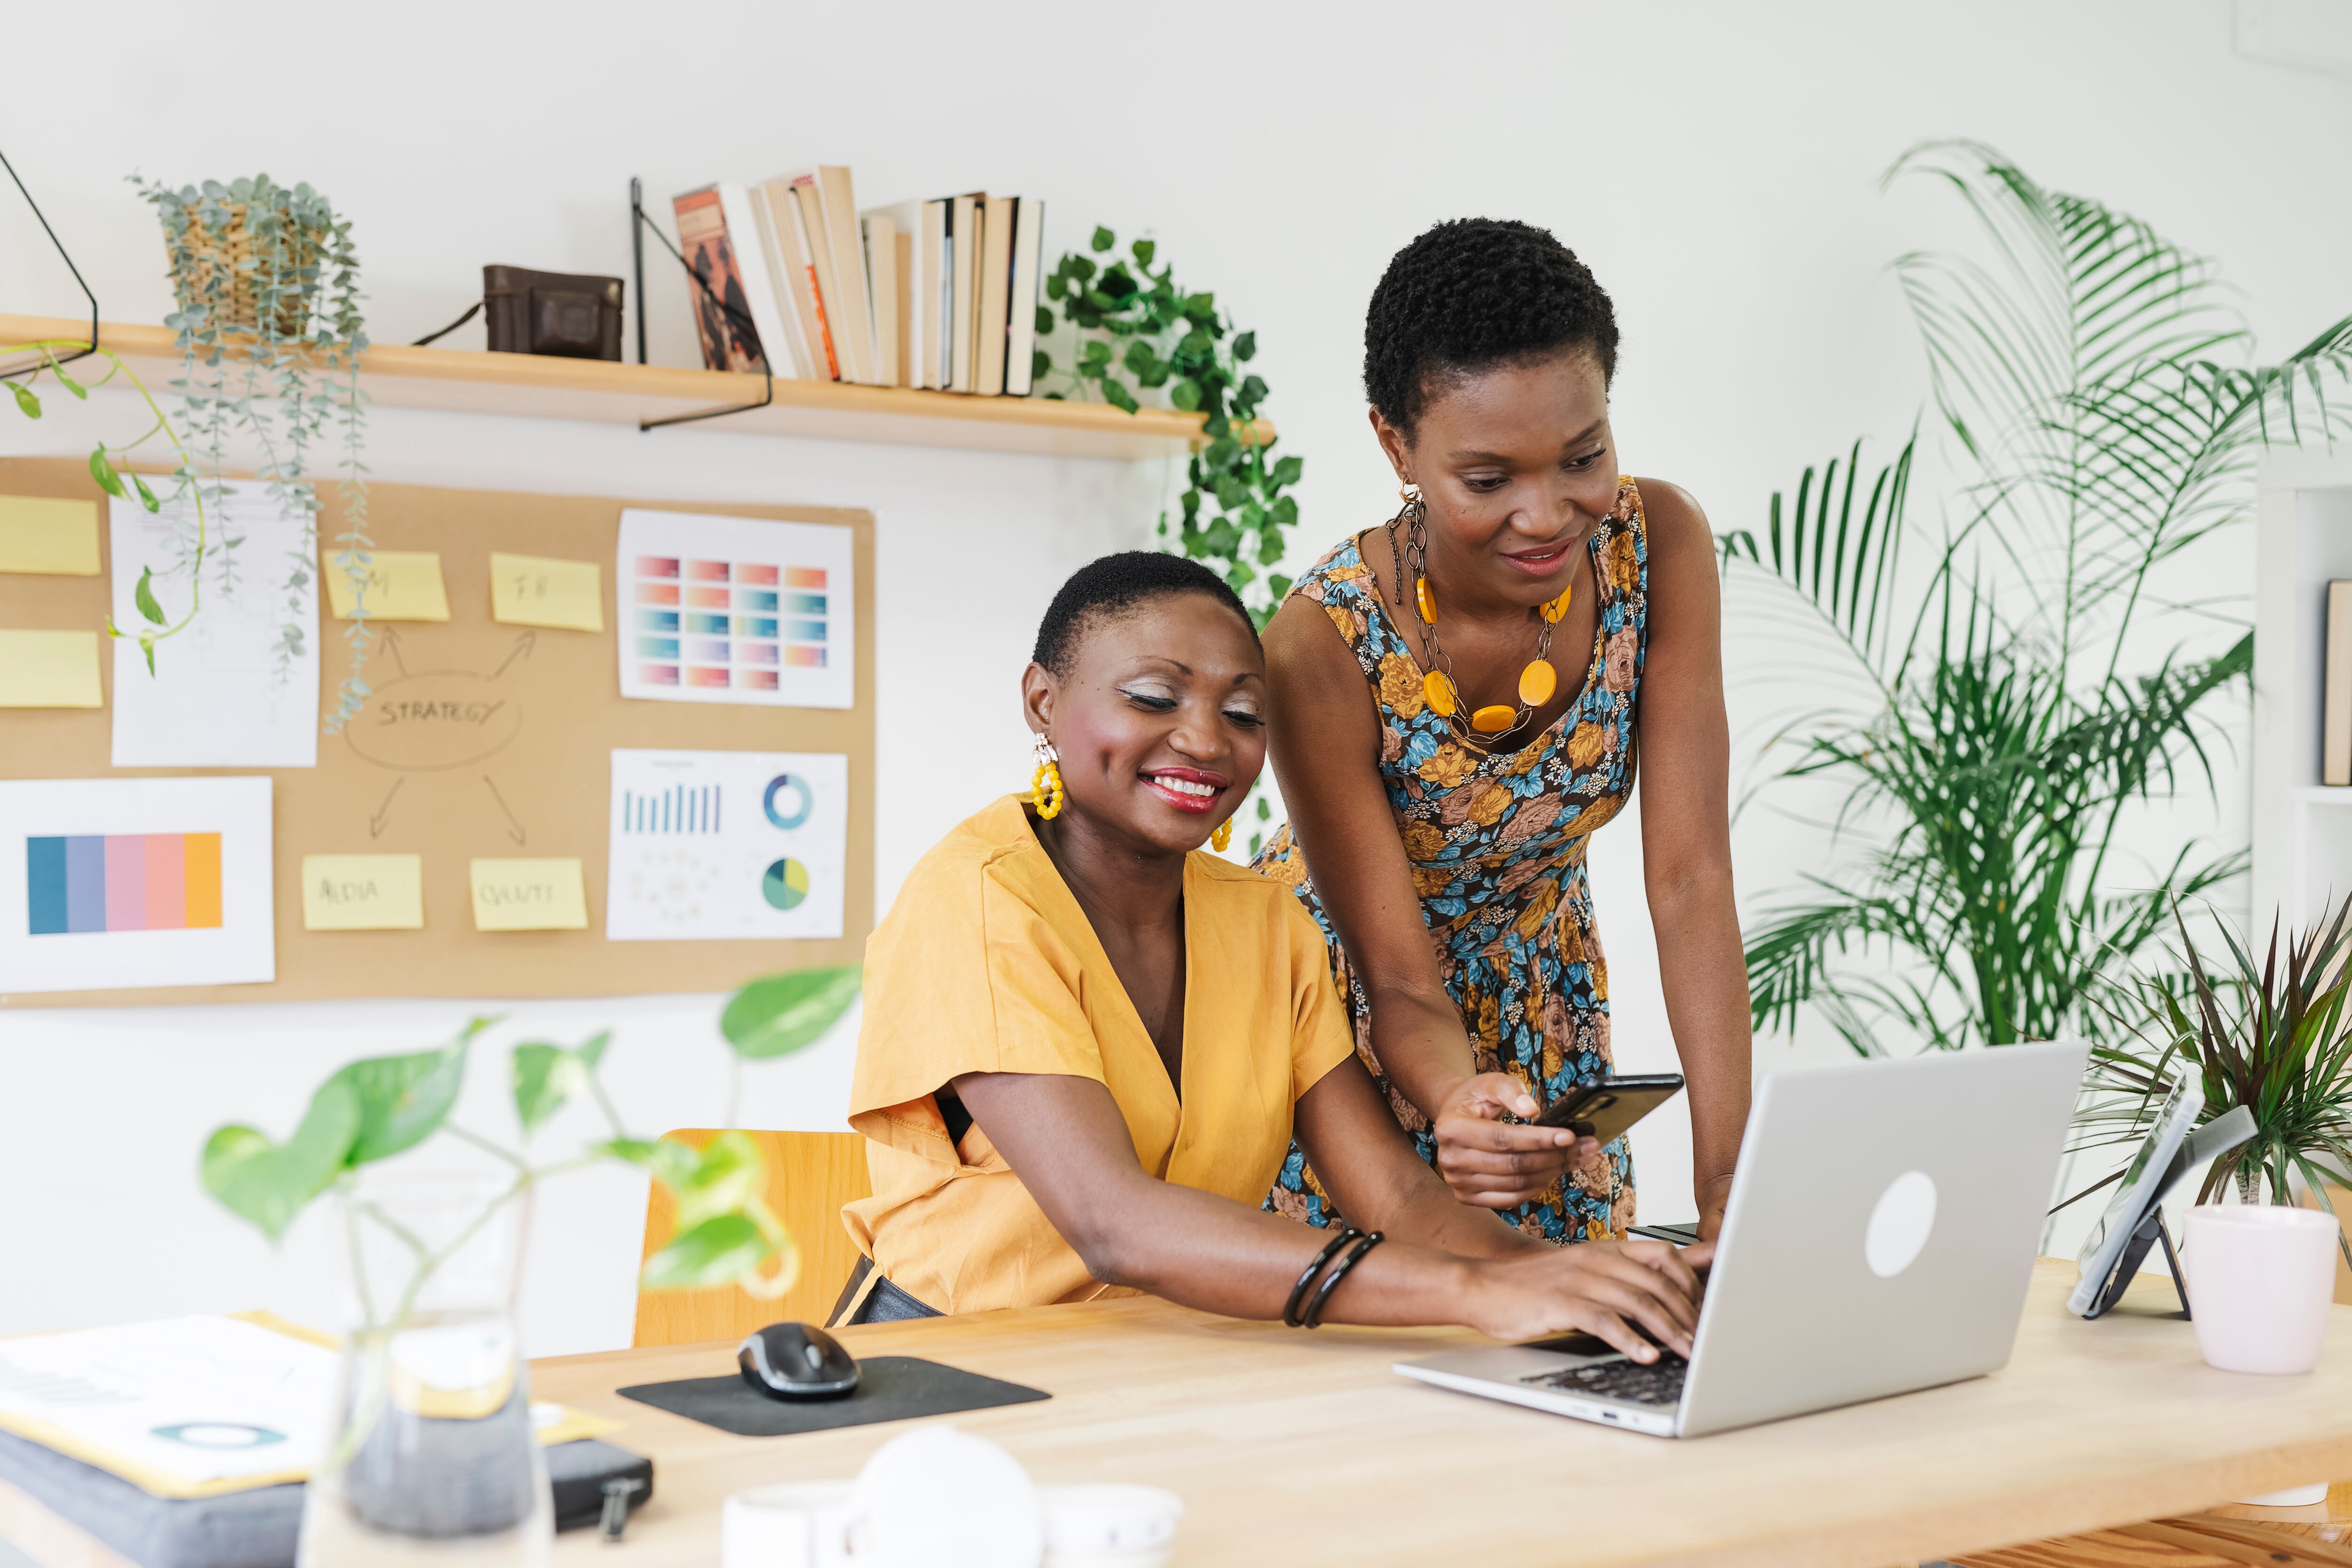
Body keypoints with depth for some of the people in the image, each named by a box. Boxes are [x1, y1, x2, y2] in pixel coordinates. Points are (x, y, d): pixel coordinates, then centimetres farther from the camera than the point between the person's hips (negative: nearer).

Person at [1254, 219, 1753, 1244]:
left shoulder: (1659, 547, -22)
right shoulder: (1323, 644, -31)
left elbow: (1691, 879, -23)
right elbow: (1400, 981, -27)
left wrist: (1729, 1190, -31)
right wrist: (1459, 1105, -51)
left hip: (1539, 997, 3)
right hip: (1338, 999, -3)